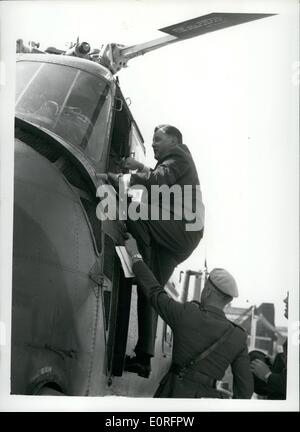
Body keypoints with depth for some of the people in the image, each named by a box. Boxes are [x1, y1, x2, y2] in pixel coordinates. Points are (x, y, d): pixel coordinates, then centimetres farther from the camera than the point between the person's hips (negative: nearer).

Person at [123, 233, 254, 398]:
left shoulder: (186, 314, -11)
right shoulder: (238, 338, -3)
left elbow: (155, 293, 2)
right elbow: (245, 386, 3)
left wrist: (135, 255, 12)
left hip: (175, 393, -2)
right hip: (208, 395, 3)